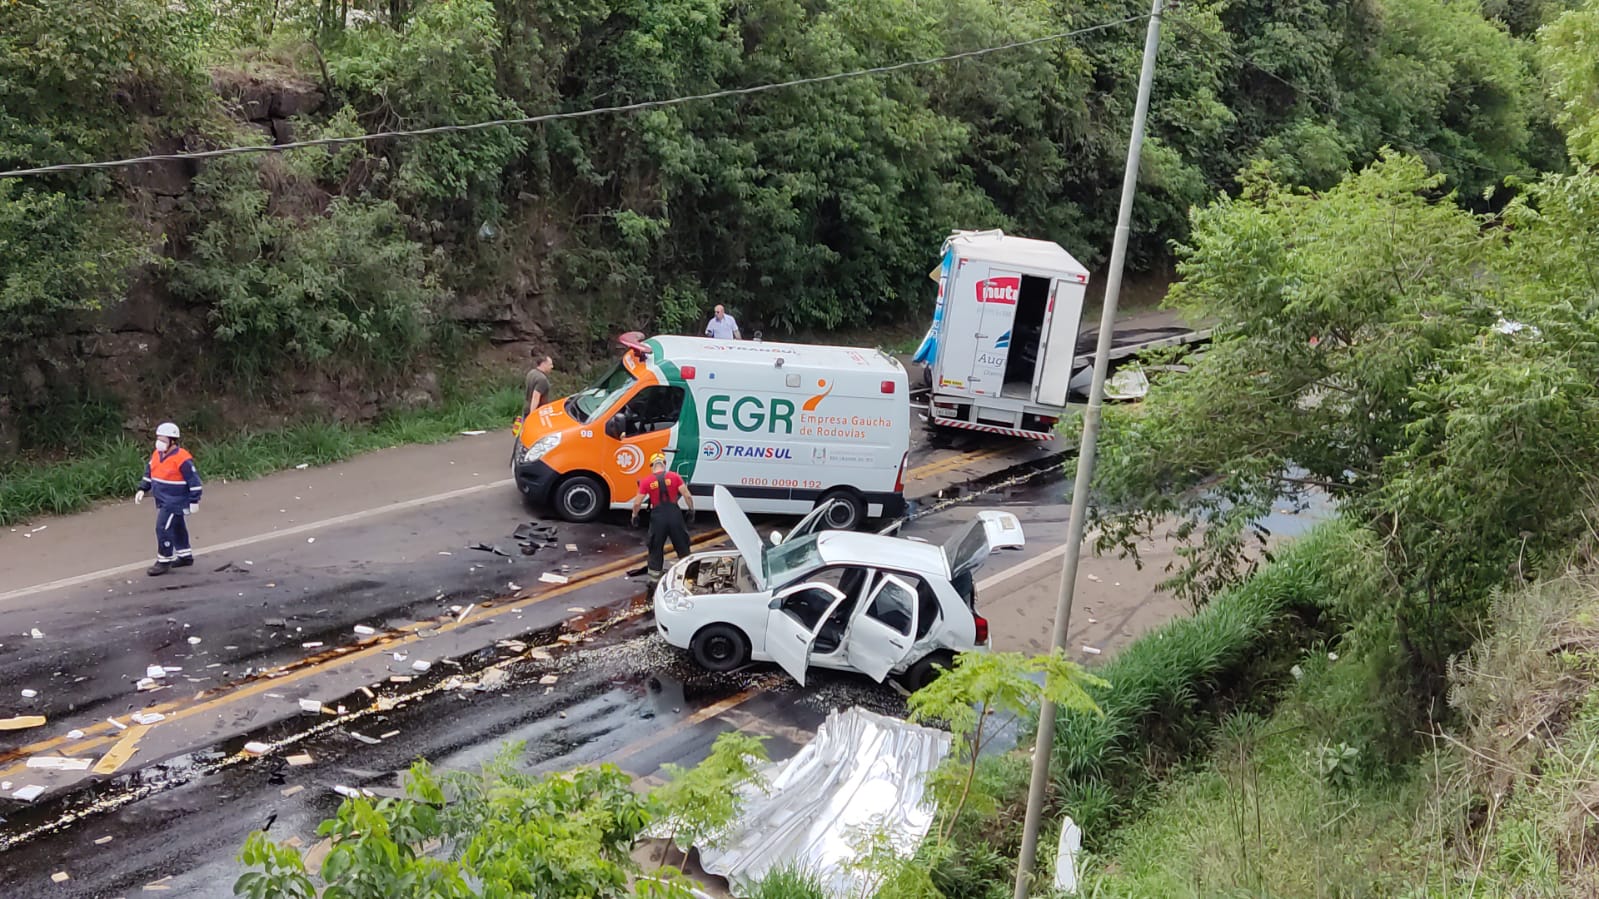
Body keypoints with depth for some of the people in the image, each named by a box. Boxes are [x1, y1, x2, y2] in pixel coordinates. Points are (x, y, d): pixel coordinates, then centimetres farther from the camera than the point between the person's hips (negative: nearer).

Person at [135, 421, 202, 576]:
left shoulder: (182, 458, -21)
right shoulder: (156, 454, 4)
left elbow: (194, 480, -18)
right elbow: (149, 472, 17)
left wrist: (194, 501, -17)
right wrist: (143, 489, 9)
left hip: (175, 502, -8)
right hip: (162, 501, 8)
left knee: (163, 528, -10)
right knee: (177, 528, 19)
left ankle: (164, 561, 2)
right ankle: (185, 556, 32)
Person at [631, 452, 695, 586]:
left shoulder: (646, 481, 0)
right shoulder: (675, 476, 0)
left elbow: (637, 503, -1)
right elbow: (687, 496, -6)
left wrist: (635, 516, 15)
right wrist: (691, 510, 6)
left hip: (658, 516, 0)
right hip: (674, 515, 1)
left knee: (656, 549, 12)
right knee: (682, 547, 15)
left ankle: (654, 580, 17)